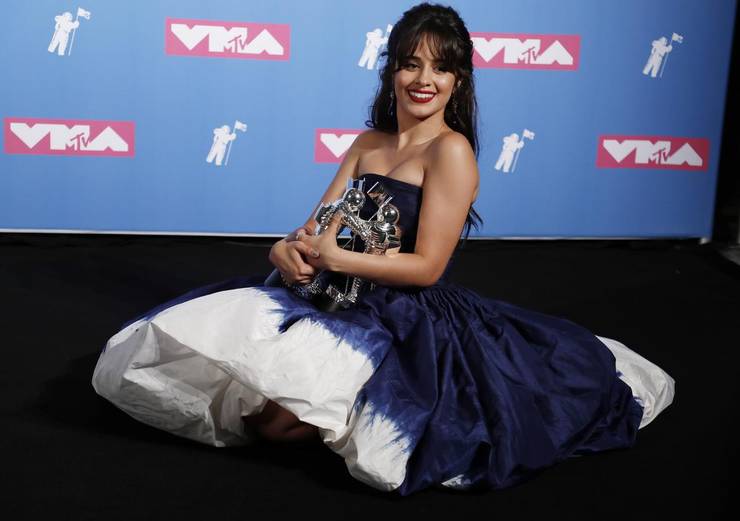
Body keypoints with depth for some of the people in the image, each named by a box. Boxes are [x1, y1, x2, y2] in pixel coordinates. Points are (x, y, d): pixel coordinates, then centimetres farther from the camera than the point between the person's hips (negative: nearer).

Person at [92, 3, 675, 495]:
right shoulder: (368, 143, 11)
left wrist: (334, 258, -18)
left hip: (410, 322, -8)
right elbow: (316, 231, 6)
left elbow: (426, 267, -16)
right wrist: (290, 251, -17)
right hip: (344, 300, 8)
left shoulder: (451, 151, -11)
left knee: (276, 416, -29)